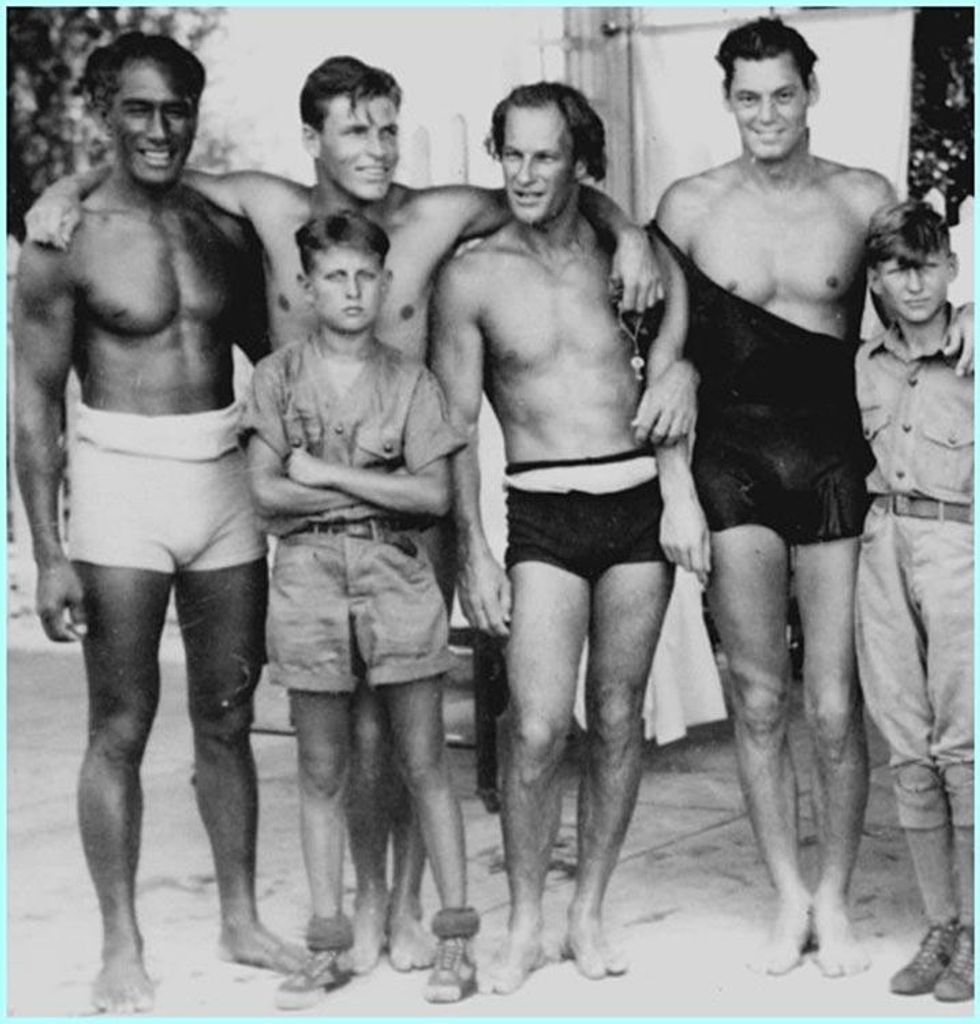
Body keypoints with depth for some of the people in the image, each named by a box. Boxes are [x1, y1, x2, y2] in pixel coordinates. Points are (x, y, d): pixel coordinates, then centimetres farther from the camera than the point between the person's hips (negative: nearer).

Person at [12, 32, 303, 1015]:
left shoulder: (224, 228, 7)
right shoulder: (66, 242, -6)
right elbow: (35, 400, -5)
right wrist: (48, 552, -10)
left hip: (225, 481, 4)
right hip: (122, 488, -4)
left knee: (227, 718, 11)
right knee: (120, 729, 1)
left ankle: (241, 919, 24)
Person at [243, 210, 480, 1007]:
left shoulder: (411, 380, 4)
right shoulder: (278, 376, 5)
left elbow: (435, 495, -5)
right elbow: (266, 490, -5)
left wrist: (328, 474, -8)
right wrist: (384, 486, -7)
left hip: (398, 574, 0)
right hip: (308, 576, 1)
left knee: (424, 762, 3)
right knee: (322, 769, 6)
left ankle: (456, 937, 10)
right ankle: (327, 946, 14)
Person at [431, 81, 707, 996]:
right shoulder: (472, 277, 1)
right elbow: (455, 425, 2)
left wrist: (681, 493, -5)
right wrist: (472, 551, -3)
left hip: (639, 503, 2)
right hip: (542, 516, -2)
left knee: (617, 721, 7)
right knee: (537, 730, -10)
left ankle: (589, 913, 19)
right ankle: (524, 928, 5)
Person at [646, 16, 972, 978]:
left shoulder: (865, 199, 3)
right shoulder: (688, 206, 4)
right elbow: (668, 351, 7)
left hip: (834, 463, 0)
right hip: (732, 464, 0)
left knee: (834, 706, 0)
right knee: (758, 698, 2)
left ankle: (834, 899, 18)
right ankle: (789, 898, 16)